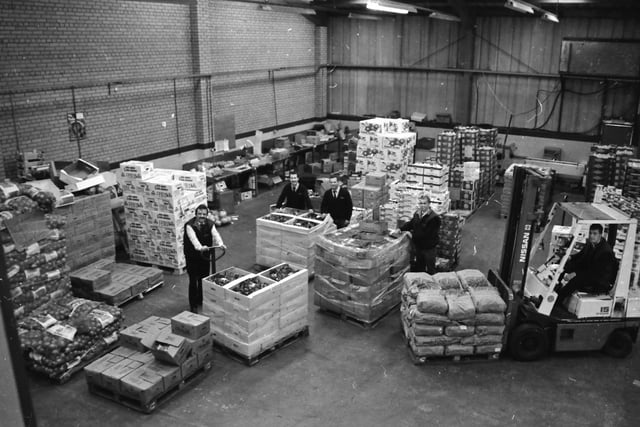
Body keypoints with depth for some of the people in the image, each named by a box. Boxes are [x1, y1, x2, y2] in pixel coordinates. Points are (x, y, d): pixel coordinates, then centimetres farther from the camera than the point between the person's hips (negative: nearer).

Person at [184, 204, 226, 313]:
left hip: (205, 255, 4)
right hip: (192, 256, -3)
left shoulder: (210, 224, -9)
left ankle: (202, 300, 32)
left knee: (204, 279, 13)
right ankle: (193, 305, 11)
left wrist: (220, 244, -47)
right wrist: (200, 247, -58)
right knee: (193, 281, 0)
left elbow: (215, 234, -26)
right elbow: (193, 238, -38)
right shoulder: (189, 225, -20)